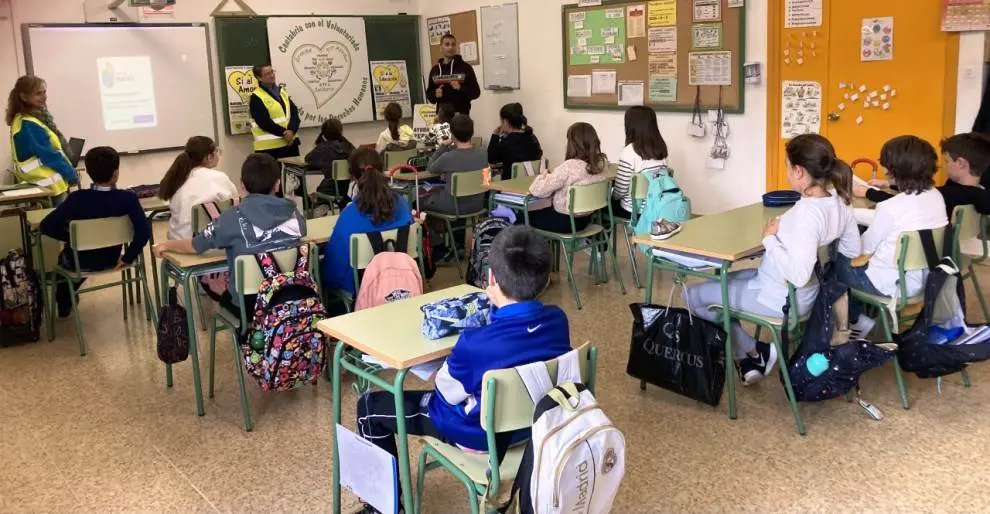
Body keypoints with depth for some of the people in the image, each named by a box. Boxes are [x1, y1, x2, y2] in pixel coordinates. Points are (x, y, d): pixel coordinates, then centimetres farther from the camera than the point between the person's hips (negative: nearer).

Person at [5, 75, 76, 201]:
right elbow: (48, 155, -19)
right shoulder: (27, 125, -19)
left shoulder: (37, 117, 11)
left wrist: (69, 171, 10)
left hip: (46, 184, 10)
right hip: (49, 186, -10)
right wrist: (72, 174, -10)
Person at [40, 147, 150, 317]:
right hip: (110, 260, 2)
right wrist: (127, 258, -19)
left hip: (80, 262, -2)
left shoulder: (77, 198, -23)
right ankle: (68, 300, 56)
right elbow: (144, 230, -32)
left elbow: (47, 226, -23)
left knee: (64, 256, 38)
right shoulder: (127, 198, -22)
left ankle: (63, 305, 56)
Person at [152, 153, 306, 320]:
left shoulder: (234, 218, -16)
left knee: (226, 295, 33)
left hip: (249, 305, -3)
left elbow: (194, 246, -5)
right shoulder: (293, 214, -8)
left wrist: (165, 245, 17)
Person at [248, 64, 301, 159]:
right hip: (269, 146, -7)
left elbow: (294, 112, 5)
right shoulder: (256, 98, -8)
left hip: (290, 141, 7)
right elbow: (264, 122, -16)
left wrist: (291, 130, -13)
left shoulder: (282, 91, 13)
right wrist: (284, 133, -17)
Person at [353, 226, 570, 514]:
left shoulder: (476, 343, -35)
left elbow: (447, 392, -16)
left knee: (370, 406, 8)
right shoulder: (558, 320, -17)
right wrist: (499, 307, -3)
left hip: (481, 432, -6)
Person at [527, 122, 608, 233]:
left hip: (565, 221, -7)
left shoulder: (569, 167, -28)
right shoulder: (601, 163, -7)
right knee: (543, 211, 31)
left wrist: (543, 174, -4)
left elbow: (537, 190, -25)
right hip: (586, 218, 7)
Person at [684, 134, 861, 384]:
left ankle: (752, 352, 16)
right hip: (807, 291, 9)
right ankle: (753, 353, 24)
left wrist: (770, 238, -23)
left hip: (782, 298, -9)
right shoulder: (838, 202, -4)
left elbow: (798, 276, -35)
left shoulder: (807, 212, -31)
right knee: (721, 280, 27)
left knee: (693, 295, 4)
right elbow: (854, 252, 9)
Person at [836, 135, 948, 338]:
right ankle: (864, 312, 27)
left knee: (836, 261, 15)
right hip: (924, 277, 8)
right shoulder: (936, 196, -3)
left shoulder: (891, 207, -27)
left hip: (894, 284, -8)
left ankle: (856, 321, 25)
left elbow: (865, 248, -13)